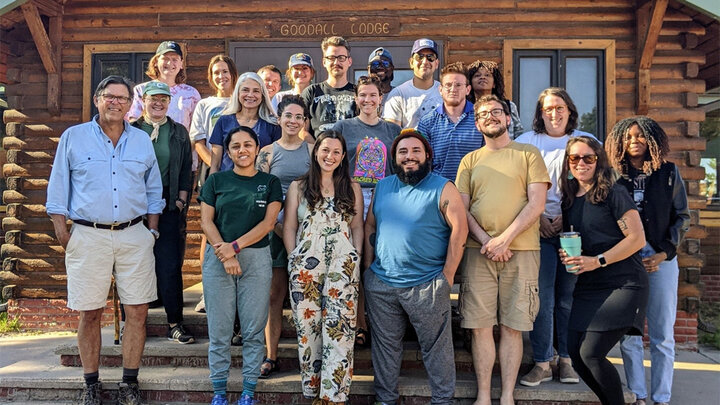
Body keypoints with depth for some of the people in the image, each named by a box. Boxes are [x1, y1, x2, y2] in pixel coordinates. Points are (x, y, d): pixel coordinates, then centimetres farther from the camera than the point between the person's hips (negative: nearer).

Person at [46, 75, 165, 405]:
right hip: (88, 236, -1)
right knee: (90, 313, 4)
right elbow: (58, 190, 4)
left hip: (134, 236, 2)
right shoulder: (73, 137, 5)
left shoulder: (142, 141, 10)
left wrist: (152, 231, 8)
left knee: (138, 311, 1)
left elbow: (153, 190, 15)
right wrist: (63, 236, -2)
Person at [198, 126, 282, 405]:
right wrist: (224, 254, -11)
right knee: (219, 329, 4)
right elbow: (206, 220, 1)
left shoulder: (270, 182, 7)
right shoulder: (216, 180, 8)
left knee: (254, 329, 3)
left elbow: (268, 222, -3)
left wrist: (235, 246, -13)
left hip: (257, 258, 0)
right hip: (218, 258, 1)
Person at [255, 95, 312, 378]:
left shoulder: (312, 150, 7)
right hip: (275, 227, 0)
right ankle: (271, 356, 12)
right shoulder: (268, 152, 5)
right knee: (275, 292, 3)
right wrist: (276, 225, -8)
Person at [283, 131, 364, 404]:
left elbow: (358, 228, 12)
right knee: (308, 326, 2)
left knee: (339, 327, -7)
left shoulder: (352, 188, 14)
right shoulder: (298, 187, 12)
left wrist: (356, 260, 0)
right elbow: (288, 227, 9)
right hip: (306, 265, 1)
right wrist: (294, 260, 0)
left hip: (343, 263, 0)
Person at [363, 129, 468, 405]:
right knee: (385, 344, 14)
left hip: (427, 285, -4)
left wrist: (447, 276, -12)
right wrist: (369, 267, 8)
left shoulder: (443, 189, -5)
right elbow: (370, 226, 14)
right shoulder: (383, 187, 10)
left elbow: (459, 230, -9)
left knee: (436, 346, 7)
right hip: (380, 283, 4)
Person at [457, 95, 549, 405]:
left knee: (511, 327, 3)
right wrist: (486, 241, -9)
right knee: (480, 326, 1)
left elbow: (537, 203, -3)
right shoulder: (470, 160, 14)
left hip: (521, 251, -2)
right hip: (478, 252, 2)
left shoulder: (528, 154, 7)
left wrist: (504, 239, -13)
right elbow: (462, 208, 7)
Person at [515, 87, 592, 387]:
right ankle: (542, 363, 7)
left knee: (569, 297, 5)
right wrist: (537, 216, -8)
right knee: (541, 297, -2)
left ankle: (566, 359, 18)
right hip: (539, 229, 0)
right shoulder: (526, 142, 11)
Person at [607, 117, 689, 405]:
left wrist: (663, 253, -4)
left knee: (662, 335, 3)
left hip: (661, 258, 0)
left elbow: (681, 216, 6)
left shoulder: (668, 173, 6)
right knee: (628, 333, 2)